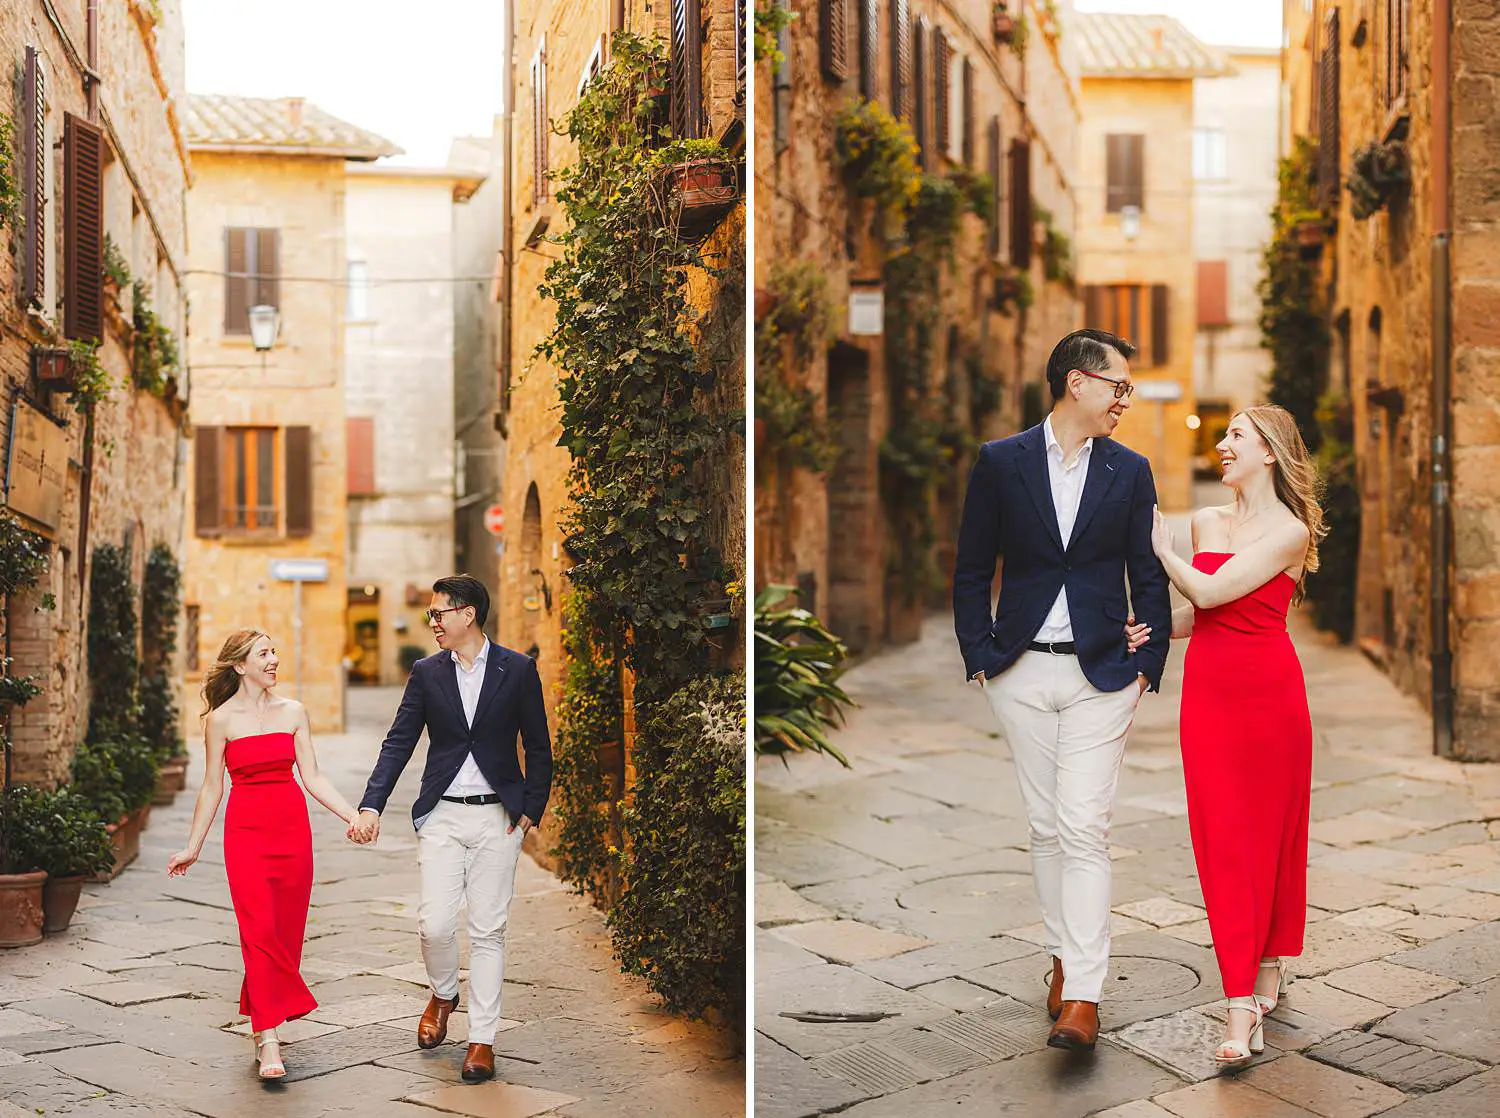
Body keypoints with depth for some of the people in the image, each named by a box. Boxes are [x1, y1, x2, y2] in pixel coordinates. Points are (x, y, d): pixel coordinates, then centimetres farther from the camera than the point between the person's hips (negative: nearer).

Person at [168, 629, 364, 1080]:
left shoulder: (293, 712, 8)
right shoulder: (221, 719, 0)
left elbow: (313, 777, 7)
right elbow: (212, 788, 7)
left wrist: (354, 816, -3)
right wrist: (193, 847, 9)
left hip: (292, 830, 3)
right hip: (246, 831, -3)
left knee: (287, 933, 4)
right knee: (260, 932, -12)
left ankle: (263, 1021, 20)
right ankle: (269, 1041, -13)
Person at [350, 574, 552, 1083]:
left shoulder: (518, 670, -1)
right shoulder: (426, 673, 5)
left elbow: (538, 746, 4)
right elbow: (398, 742, 3)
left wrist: (532, 809, -3)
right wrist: (372, 805, -8)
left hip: (497, 816, -1)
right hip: (442, 816, 2)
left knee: (488, 929, 1)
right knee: (434, 923, -6)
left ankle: (482, 1040, 9)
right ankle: (443, 993, 26)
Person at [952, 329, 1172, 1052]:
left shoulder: (1130, 471, 6)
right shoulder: (1000, 462, 3)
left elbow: (1149, 577, 8)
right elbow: (972, 572, 6)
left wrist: (1147, 666, 1)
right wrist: (980, 657, -1)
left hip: (1100, 673, -1)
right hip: (1021, 671, 1)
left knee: (1085, 830, -8)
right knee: (1044, 826, 8)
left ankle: (1082, 998, -10)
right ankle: (1064, 956, 24)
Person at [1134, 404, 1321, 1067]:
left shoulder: (1291, 532, -6)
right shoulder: (1206, 523, 13)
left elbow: (1211, 592, -13)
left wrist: (1158, 546, 0)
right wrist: (1156, 630, 3)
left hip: (1268, 691, -4)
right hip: (1208, 690, 4)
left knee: (1269, 831, 7)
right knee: (1222, 839, -3)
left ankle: (1271, 966, 29)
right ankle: (1242, 1011, -4)